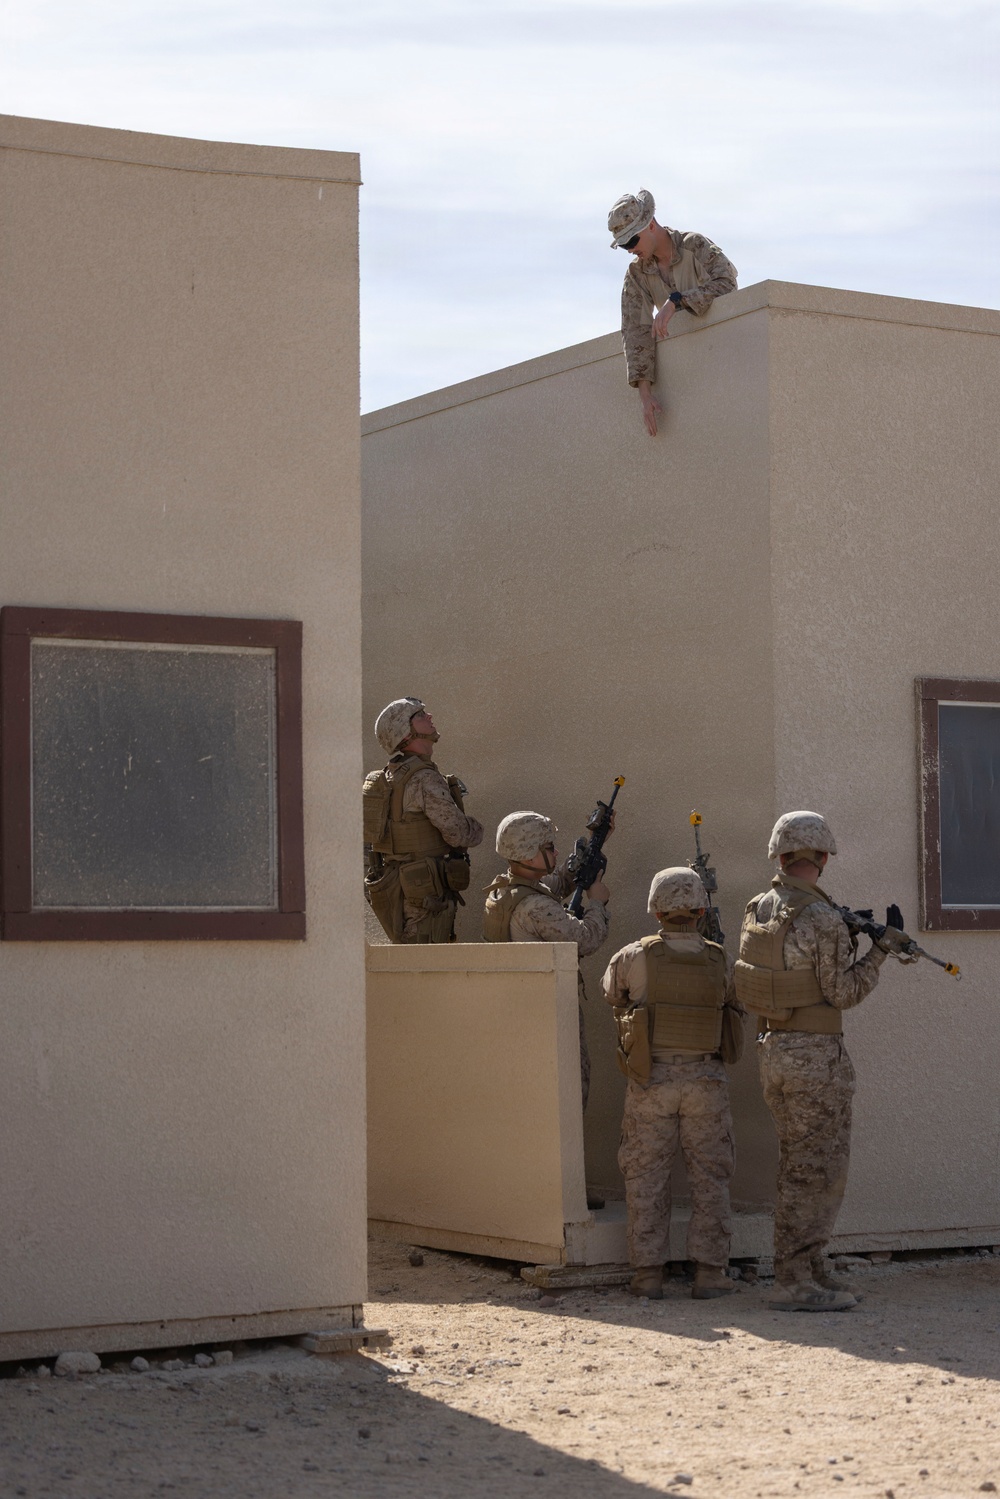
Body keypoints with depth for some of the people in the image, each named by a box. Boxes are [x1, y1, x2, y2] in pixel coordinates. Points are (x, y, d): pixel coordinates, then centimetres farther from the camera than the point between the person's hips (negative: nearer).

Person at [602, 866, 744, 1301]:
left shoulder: (634, 958, -7)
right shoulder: (720, 962, -3)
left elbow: (612, 993, 11)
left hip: (651, 1082, -1)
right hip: (705, 1080, 1)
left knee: (646, 1177, 7)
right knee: (709, 1176, 8)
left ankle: (647, 1273, 7)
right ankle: (709, 1272, 7)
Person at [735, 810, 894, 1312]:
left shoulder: (758, 911, 6)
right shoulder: (822, 917, -17)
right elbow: (842, 992, -15)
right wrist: (878, 950, -3)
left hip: (773, 1049, 8)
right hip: (815, 1053, -8)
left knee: (799, 1166, 15)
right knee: (814, 1169, -3)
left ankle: (810, 1268, 20)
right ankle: (795, 1282, -3)